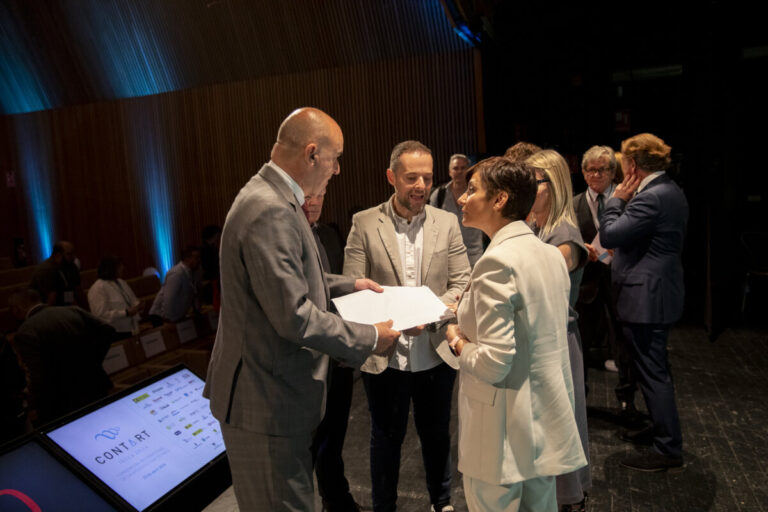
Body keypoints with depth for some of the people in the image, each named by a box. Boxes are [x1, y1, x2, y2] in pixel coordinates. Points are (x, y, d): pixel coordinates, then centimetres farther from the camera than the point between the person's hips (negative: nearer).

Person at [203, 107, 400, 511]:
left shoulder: (274, 196, 7)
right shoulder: (271, 212, -26)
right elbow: (295, 316, -27)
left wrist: (347, 285, 14)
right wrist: (369, 338, -16)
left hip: (273, 389, 10)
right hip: (266, 402, -10)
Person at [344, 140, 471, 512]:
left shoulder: (447, 222, 1)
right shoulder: (364, 224, -5)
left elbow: (462, 284, -1)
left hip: (436, 352, 2)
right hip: (385, 354, -2)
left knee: (436, 435, 20)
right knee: (386, 438, 16)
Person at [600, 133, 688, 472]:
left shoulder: (651, 198, -22)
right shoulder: (671, 191, 11)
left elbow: (609, 236, -23)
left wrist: (617, 199, -11)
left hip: (646, 297, -11)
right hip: (659, 291, 11)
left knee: (652, 371, -1)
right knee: (654, 368, 23)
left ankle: (668, 449, 11)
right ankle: (662, 428, 38)